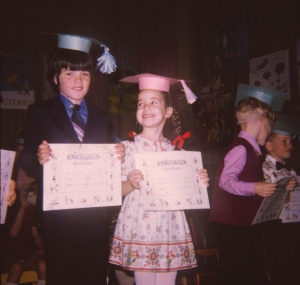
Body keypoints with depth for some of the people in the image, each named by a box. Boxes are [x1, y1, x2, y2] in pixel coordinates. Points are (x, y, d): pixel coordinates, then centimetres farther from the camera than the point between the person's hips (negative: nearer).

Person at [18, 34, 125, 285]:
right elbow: (26, 162, -5)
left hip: (95, 213, 3)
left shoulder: (100, 117, 15)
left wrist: (117, 157, -8)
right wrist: (38, 158, -26)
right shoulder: (40, 112, 2)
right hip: (58, 213, -3)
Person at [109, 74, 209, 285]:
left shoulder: (176, 150, 7)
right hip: (141, 227, -3)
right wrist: (131, 184, -22)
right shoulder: (129, 147, -3)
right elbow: (118, 191, -3)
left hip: (170, 228, 3)